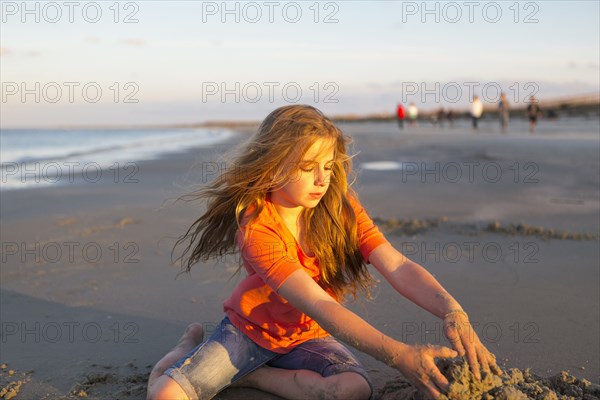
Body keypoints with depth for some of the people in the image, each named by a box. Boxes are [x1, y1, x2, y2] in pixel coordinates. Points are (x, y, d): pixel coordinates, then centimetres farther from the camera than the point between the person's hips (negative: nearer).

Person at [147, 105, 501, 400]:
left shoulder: (341, 207, -11)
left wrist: (452, 310, -42)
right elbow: (319, 306, -34)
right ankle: (191, 347, 11)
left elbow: (398, 266, -22)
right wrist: (398, 354, -44)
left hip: (307, 336, 4)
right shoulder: (256, 227, -25)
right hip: (250, 328, -3)